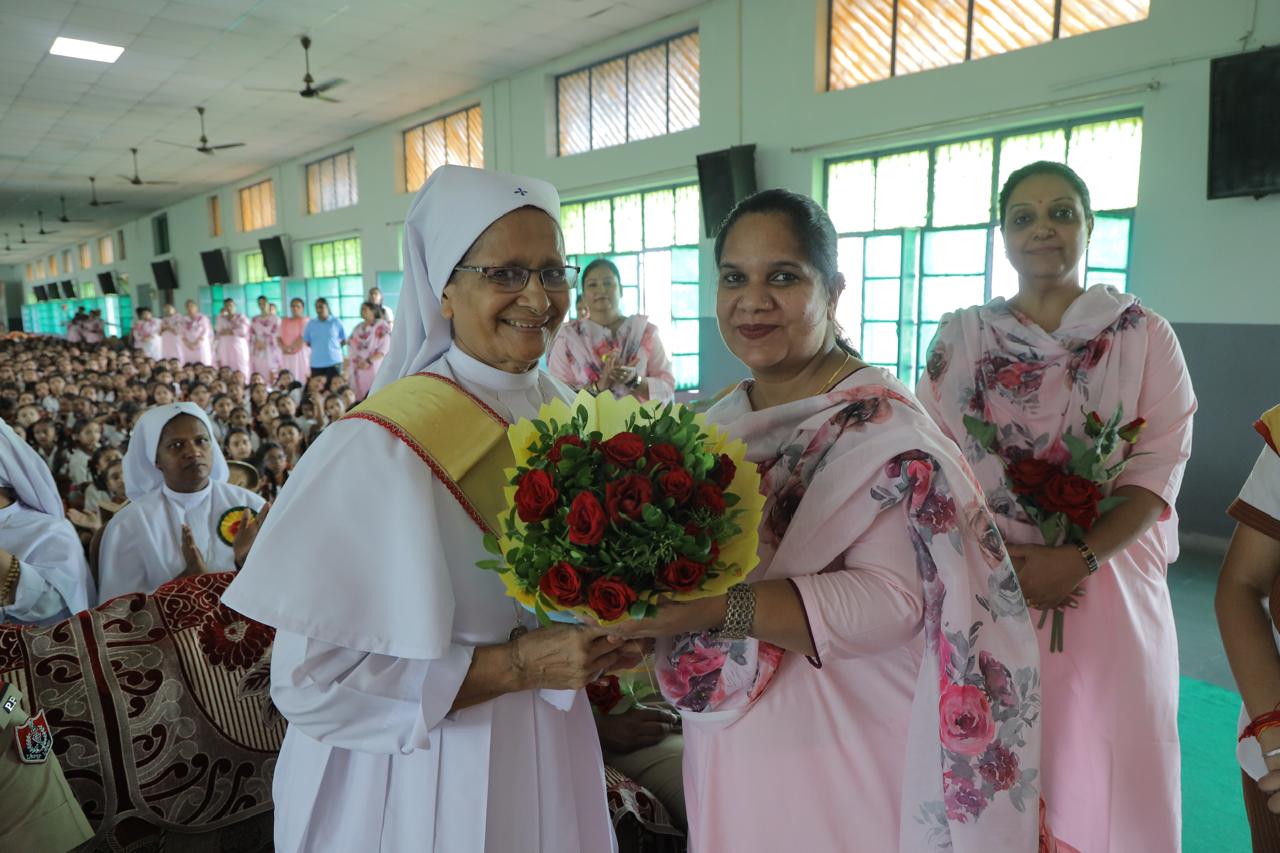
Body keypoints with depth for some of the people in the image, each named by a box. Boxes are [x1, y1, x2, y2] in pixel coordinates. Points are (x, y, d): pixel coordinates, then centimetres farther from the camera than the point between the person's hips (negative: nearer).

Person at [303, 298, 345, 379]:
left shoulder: (336, 322, 1)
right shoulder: (311, 323, 6)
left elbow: (344, 340, 7)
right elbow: (306, 342, 12)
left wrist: (333, 346, 3)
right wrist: (317, 348, 4)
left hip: (334, 361, -2)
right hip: (316, 363, 2)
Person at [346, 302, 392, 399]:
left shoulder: (381, 326, 1)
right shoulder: (358, 328, 20)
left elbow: (384, 348, -9)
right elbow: (352, 348, 17)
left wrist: (369, 361, -17)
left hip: (374, 369, -6)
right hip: (358, 370, 6)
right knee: (359, 397, -2)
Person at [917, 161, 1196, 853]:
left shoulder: (1143, 334, 2)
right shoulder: (961, 336, 4)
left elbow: (1158, 471, -4)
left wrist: (1079, 558, -18)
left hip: (1107, 584, 0)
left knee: (1101, 759, 6)